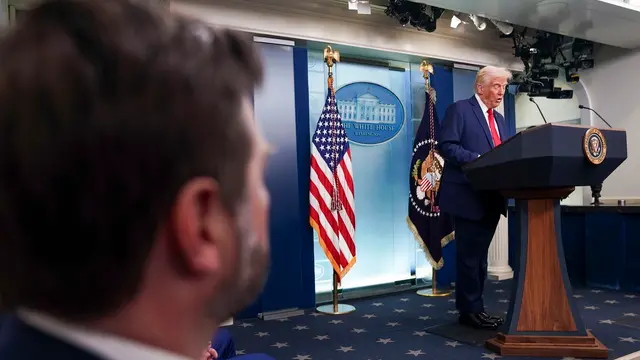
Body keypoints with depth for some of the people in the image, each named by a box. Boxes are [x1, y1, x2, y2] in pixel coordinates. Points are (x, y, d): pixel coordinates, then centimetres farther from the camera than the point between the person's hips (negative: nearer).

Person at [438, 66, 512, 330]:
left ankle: (474, 307, 21)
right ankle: (470, 310, 8)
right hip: (468, 196, -8)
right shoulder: (459, 109, -4)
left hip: (492, 197, 8)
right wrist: (478, 160, -24)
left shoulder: (499, 119, 20)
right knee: (469, 255, -2)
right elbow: (447, 146, -14)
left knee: (480, 255, 12)